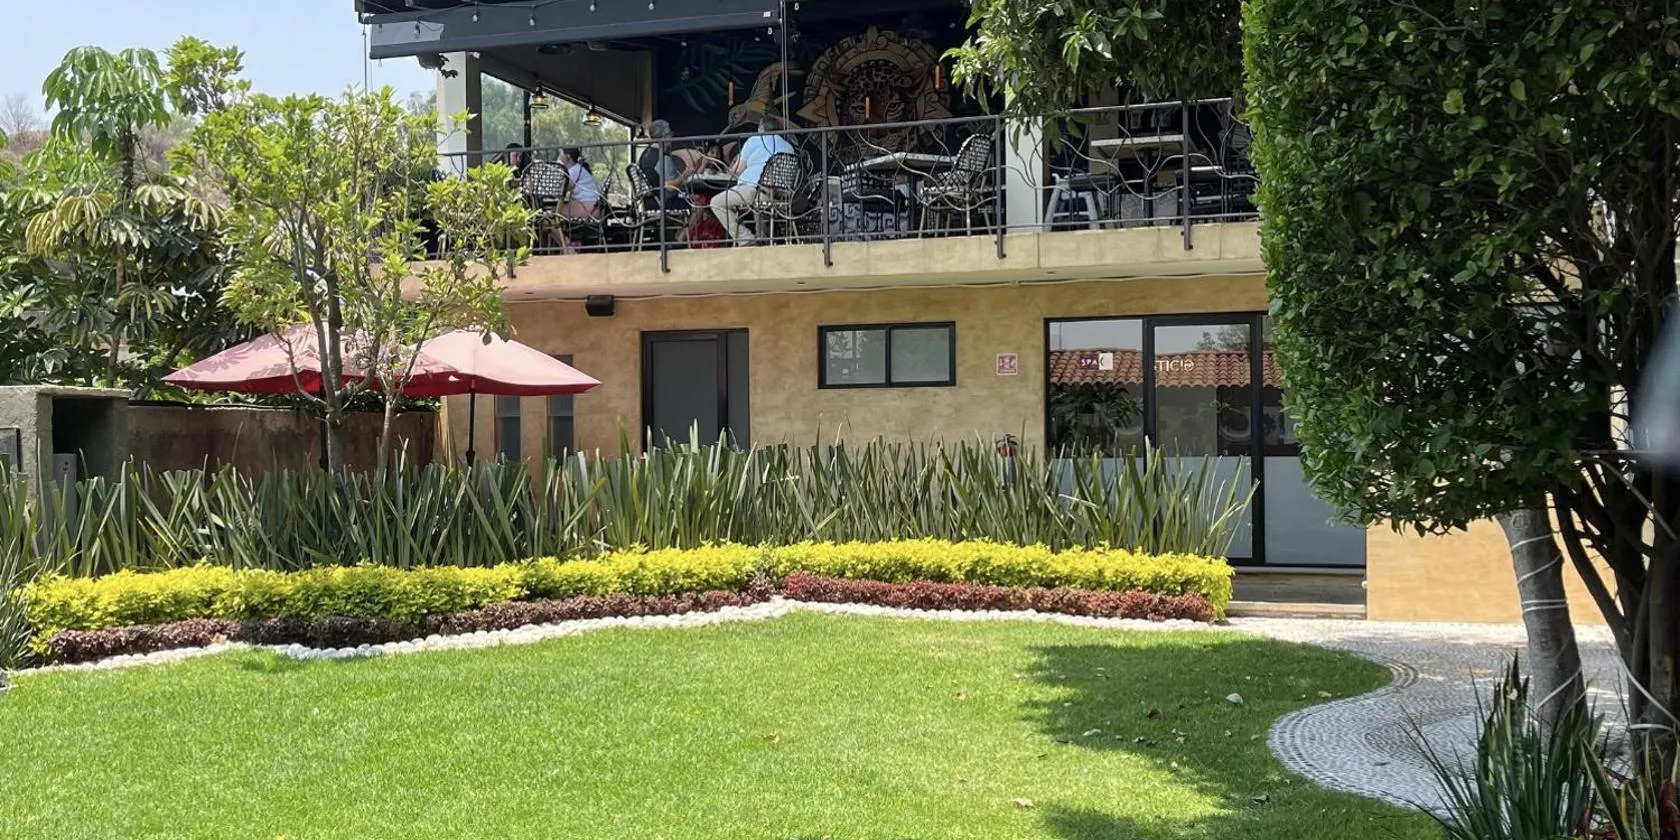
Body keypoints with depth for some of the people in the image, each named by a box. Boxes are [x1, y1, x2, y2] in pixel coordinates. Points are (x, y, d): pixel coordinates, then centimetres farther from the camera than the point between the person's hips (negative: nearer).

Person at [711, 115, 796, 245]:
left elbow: (738, 171, 7)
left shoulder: (755, 140, 5)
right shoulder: (789, 147, 18)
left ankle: (746, 240, -7)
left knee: (717, 203, 5)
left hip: (754, 188, -7)